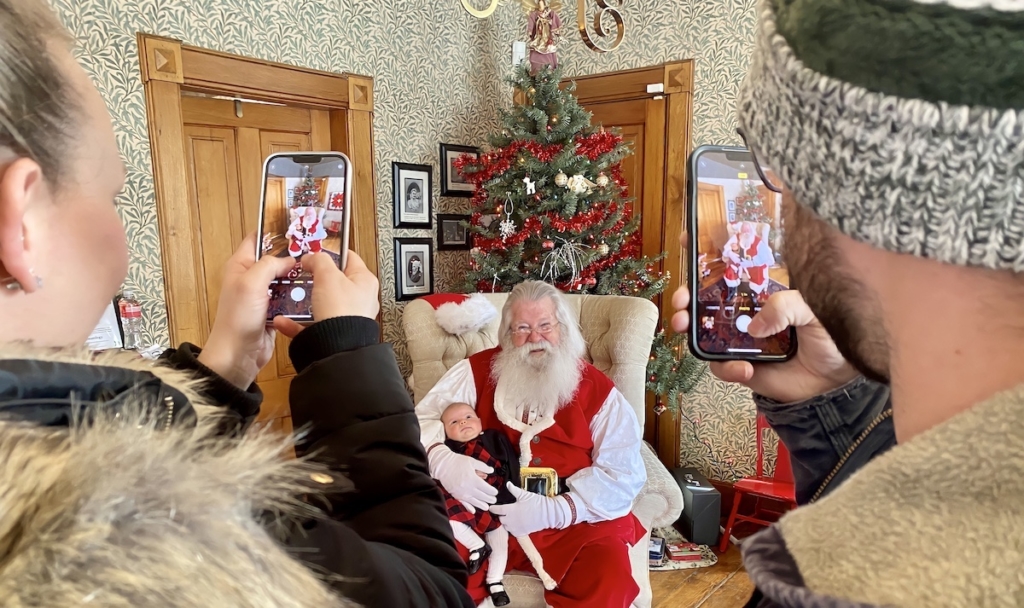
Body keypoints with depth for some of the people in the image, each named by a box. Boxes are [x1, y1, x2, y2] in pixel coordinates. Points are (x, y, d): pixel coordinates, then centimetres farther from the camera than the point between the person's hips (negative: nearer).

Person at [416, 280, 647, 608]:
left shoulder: (597, 390, 2)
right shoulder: (478, 372, 5)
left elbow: (624, 473, -4)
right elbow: (419, 421, 2)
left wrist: (552, 510, -18)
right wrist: (443, 461, -22)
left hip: (572, 523, 1)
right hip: (485, 516, 0)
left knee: (610, 576, -25)